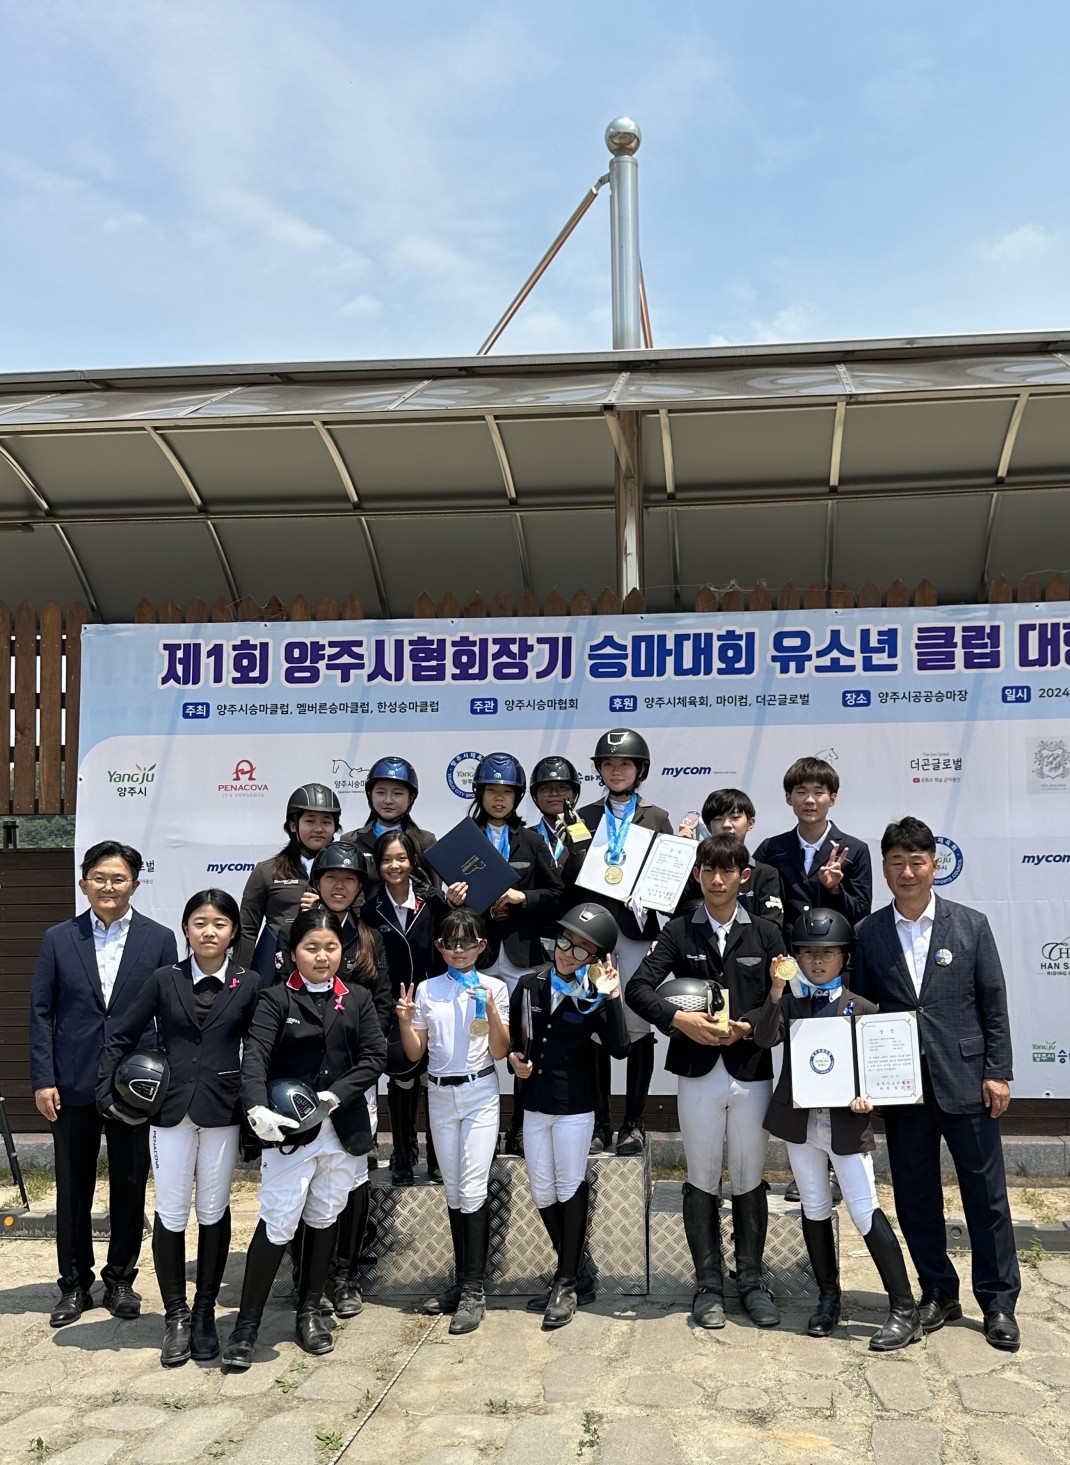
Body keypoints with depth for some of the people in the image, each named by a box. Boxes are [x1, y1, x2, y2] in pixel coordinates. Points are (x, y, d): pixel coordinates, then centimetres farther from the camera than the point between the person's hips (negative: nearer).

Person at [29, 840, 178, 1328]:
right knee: (73, 1189, 10)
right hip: (73, 1085, 1)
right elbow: (41, 1012, 2)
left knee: (129, 1188, 9)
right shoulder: (58, 939, 2)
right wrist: (42, 1079, -4)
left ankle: (120, 1279, 26)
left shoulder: (159, 940, 0)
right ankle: (74, 1284, 25)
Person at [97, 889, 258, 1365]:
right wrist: (106, 1091, -1)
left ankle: (204, 1313, 22)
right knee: (170, 1214, 3)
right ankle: (175, 1316, 17)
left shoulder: (248, 985, -1)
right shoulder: (164, 980, 1)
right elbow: (120, 1038, 6)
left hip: (222, 1111, 0)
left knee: (214, 1212, 8)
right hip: (170, 1109, 0)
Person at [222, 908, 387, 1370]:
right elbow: (255, 1056, -15)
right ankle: (247, 1323, 7)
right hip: (289, 1128, -3)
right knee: (277, 1224, -6)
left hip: (342, 1127, 3)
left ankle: (309, 1311, 28)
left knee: (324, 1219, 13)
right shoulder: (276, 999, -3)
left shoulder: (358, 999, 7)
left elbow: (375, 1056, 0)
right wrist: (257, 1109, -32)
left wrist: (335, 1095, -13)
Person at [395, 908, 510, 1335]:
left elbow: (500, 1052, -5)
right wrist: (405, 1021, -12)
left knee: (473, 1190, -9)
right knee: (453, 1191, 10)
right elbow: (415, 1053, 6)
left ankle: (474, 1291, -3)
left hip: (480, 1094, -3)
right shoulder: (426, 990, 4)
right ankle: (461, 1281, 20)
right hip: (440, 1095, 3)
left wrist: (491, 1010, -20)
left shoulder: (494, 988, -2)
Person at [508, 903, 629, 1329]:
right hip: (534, 1103, 4)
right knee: (542, 1193, 9)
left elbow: (619, 1048, -22)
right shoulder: (529, 985, 0)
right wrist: (514, 1058, -7)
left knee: (570, 1188, 3)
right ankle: (573, 1273, 26)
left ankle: (567, 1283, 15)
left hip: (574, 1106, -4)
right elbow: (511, 1036, 13)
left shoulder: (594, 996, -9)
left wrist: (611, 998, -27)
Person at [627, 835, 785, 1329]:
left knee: (749, 1180, 9)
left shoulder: (766, 934, 4)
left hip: (750, 1071, 0)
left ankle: (750, 1280, 24)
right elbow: (638, 988, -5)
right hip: (698, 1072, 0)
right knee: (702, 1181, 7)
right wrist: (678, 1019, -19)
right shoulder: (679, 932, 3)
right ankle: (708, 1285, 19)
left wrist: (747, 1026, -15)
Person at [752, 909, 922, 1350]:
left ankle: (905, 1310, 0)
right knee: (814, 1210, 14)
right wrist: (776, 991, -26)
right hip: (800, 1121, 4)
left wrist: (866, 1096, -18)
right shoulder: (789, 1002, 3)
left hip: (846, 1124, -3)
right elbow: (765, 1039, -14)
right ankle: (827, 1296, 29)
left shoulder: (861, 1008, -4)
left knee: (866, 1213, -6)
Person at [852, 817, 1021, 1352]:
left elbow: (994, 1005, 2)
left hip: (965, 1081, -1)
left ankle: (998, 1302, 20)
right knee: (915, 1196, 10)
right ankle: (939, 1292, 27)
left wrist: (998, 1073, -3)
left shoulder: (971, 925, 1)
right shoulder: (869, 934, 3)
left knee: (986, 1193, 5)